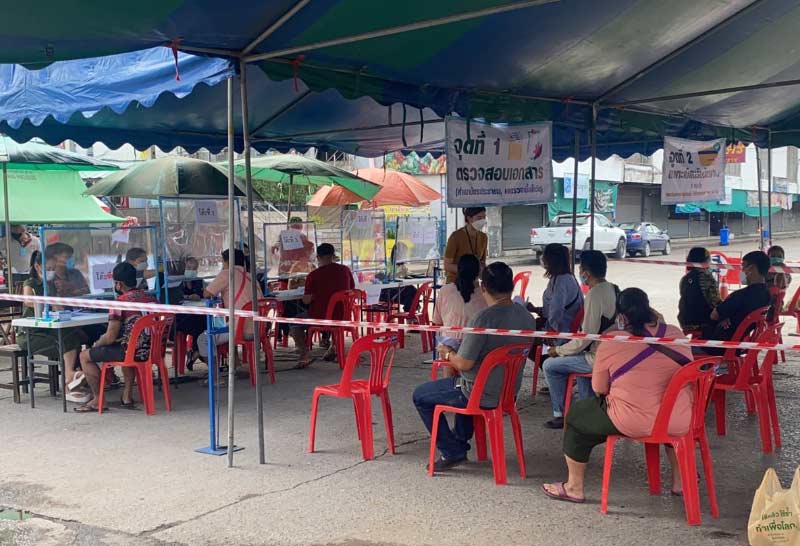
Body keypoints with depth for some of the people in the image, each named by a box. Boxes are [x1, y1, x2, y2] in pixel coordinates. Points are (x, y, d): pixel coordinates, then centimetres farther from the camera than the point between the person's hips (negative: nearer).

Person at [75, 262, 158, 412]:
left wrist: (97, 343, 9)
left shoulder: (119, 303, -14)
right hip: (151, 349, 7)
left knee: (85, 356, 8)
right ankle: (127, 395, 34)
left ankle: (98, 400, 13)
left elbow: (110, 338, -14)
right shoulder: (151, 299, 7)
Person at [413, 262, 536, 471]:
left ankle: (452, 452, 10)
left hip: (482, 395, -8)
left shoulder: (484, 319, -27)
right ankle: (461, 442, 40)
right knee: (463, 384, 38)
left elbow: (464, 363, -24)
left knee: (420, 396, 11)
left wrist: (448, 354, -1)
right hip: (509, 391, 8)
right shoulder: (527, 317, -3)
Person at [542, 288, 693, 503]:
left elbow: (599, 389, 0)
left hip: (631, 423, -4)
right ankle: (680, 481, 43)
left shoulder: (610, 344, -10)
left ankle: (574, 487, 25)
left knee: (576, 414, 19)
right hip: (678, 424, 4)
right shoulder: (676, 334, 0)